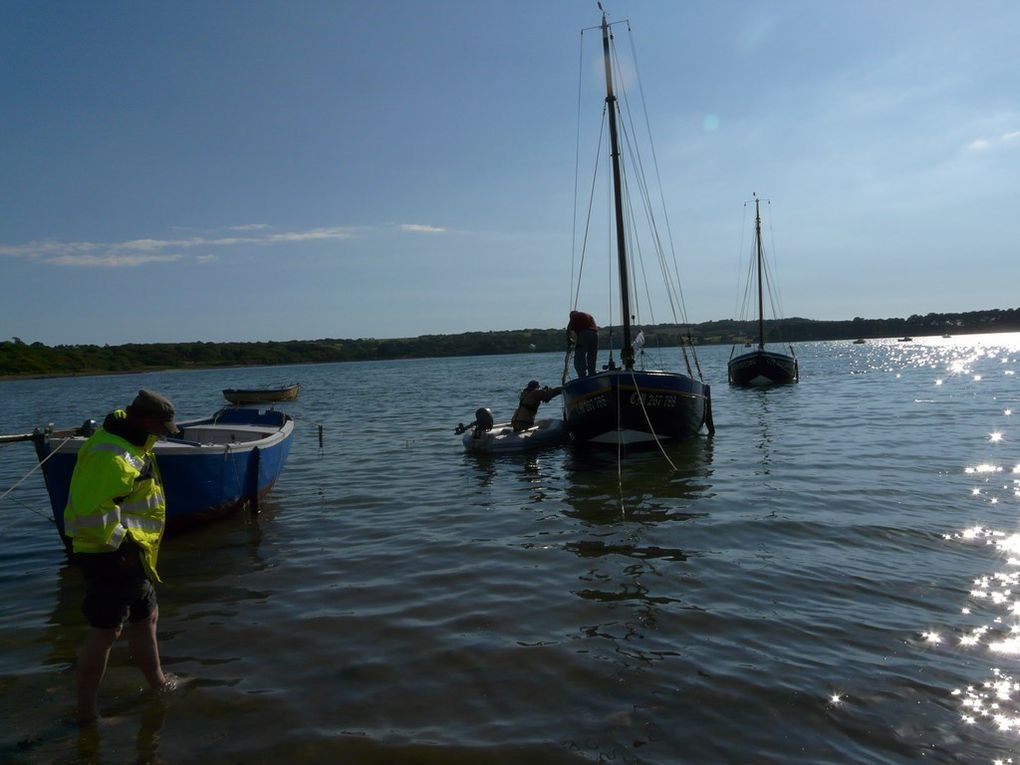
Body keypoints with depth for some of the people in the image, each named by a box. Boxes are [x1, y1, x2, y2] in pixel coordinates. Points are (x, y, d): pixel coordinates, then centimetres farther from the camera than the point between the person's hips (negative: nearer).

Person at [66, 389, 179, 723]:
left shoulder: (127, 442, 9)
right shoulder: (112, 457, -24)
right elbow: (90, 514, -31)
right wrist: (122, 544, -21)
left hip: (130, 556, 11)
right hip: (113, 557, -11)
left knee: (146, 617, 22)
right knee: (104, 631, 0)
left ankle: (157, 683, 39)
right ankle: (87, 711, 13)